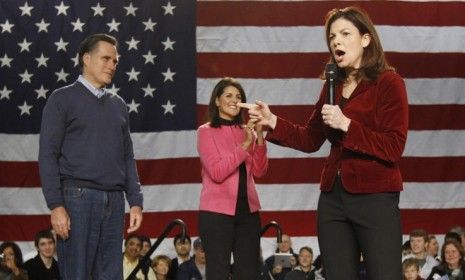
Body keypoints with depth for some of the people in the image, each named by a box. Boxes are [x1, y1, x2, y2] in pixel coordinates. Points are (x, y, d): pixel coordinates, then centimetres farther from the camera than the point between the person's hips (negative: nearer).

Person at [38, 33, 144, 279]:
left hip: (114, 201, 5)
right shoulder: (63, 99, 2)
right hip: (78, 197, -5)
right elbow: (48, 156, -4)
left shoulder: (118, 105, 18)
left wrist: (136, 202, 8)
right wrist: (56, 206, -13)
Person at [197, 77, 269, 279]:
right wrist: (245, 145, -16)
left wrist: (259, 137, -9)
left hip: (247, 210, 5)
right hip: (217, 211, -5)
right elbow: (216, 173, -13)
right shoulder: (206, 131, -2)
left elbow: (259, 171, 3)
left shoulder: (246, 131, 11)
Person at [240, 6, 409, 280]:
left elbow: (394, 148, -14)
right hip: (333, 198, 7)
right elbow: (312, 140, 18)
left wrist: (346, 124, -19)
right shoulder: (333, 86, 12)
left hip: (375, 199, -6)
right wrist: (273, 122, 6)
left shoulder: (388, 83, -6)